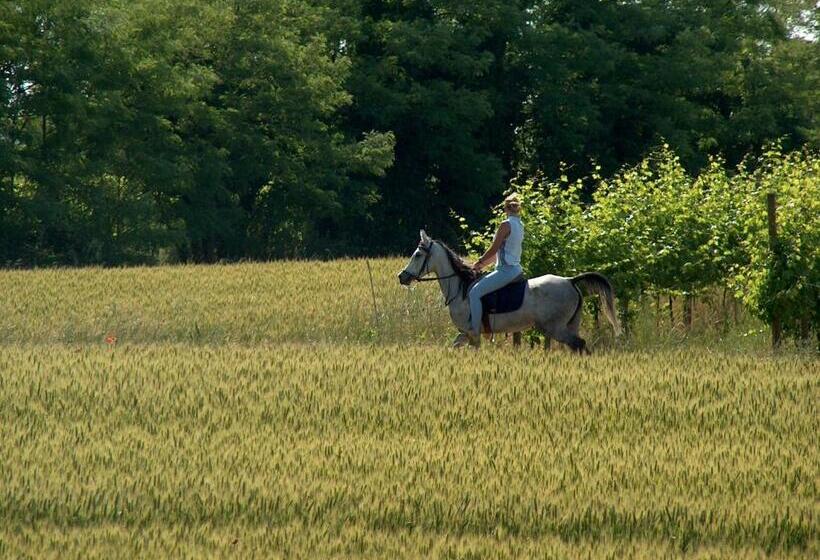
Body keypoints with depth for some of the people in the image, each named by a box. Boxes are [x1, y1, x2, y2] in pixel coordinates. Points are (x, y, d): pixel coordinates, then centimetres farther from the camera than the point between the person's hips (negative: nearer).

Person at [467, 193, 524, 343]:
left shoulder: (506, 225, -15)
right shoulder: (520, 226, 13)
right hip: (516, 268, 10)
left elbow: (494, 249, -13)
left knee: (475, 292, -14)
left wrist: (479, 262, 2)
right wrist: (483, 264, 20)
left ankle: (475, 332, -19)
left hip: (506, 270, -10)